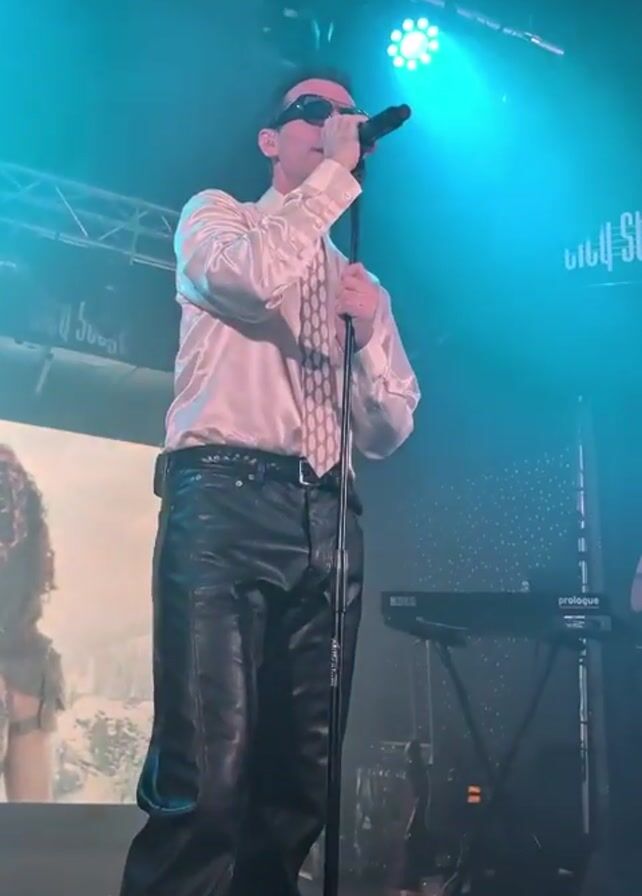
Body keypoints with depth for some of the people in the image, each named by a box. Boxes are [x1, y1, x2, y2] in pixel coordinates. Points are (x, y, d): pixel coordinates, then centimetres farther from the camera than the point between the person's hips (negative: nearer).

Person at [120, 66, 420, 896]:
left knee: (300, 778, 4)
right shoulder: (215, 215, 15)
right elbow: (254, 274, -11)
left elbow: (389, 433, 19)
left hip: (325, 521, 5)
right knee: (208, 773, -16)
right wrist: (336, 172, -1)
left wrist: (369, 329, 3)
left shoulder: (361, 282, 27)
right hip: (226, 502, -5)